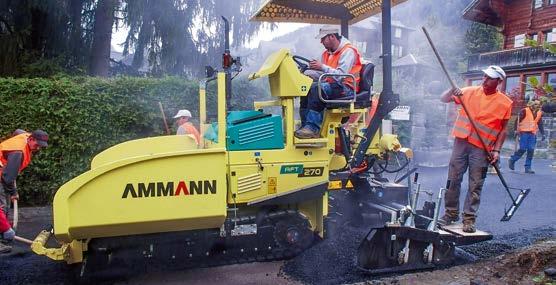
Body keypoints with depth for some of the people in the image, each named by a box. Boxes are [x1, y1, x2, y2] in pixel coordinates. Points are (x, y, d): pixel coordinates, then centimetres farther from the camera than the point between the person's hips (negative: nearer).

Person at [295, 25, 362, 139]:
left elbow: (341, 75, -21)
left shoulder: (348, 51, -10)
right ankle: (305, 125, -15)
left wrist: (322, 67, -24)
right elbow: (320, 75, 14)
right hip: (332, 86, 8)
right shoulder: (327, 53, 17)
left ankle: (313, 127, -33)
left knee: (317, 88, -30)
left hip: (346, 88, -8)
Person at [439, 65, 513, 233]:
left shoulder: (505, 103, 1)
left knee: (475, 185, 2)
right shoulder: (470, 92, 6)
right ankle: (451, 213, 19)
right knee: (453, 180, 6)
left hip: (482, 149, -2)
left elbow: (503, 129, 3)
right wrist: (452, 92, -15)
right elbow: (444, 99, 7)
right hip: (461, 142, 2)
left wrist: (497, 150, -5)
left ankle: (469, 219, 12)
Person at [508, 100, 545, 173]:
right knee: (523, 149, -10)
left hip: (533, 134, 5)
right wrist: (517, 130, -14)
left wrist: (543, 134, 14)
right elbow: (517, 120, -7)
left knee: (531, 150, -2)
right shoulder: (524, 111, -6)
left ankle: (528, 167, 5)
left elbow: (540, 124, 19)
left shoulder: (539, 113, 12)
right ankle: (512, 160, 14)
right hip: (524, 132, -5)